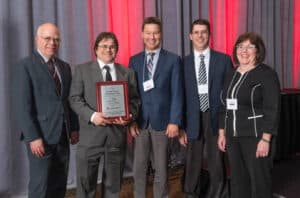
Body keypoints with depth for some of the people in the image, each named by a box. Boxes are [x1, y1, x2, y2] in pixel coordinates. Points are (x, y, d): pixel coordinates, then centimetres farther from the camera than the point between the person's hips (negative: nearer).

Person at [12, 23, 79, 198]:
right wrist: (33, 137, -18)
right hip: (41, 137, -6)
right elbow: (22, 106, -13)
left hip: (62, 136, 6)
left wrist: (74, 128, 7)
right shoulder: (25, 66, -7)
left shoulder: (65, 67, 13)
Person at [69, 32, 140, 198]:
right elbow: (75, 98, -3)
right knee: (85, 183, 6)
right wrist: (92, 115, -18)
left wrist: (129, 116, -12)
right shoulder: (82, 70, 5)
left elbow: (134, 100, 8)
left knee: (113, 184, 15)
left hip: (117, 133, 3)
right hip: (91, 135, -2)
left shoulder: (127, 72, 11)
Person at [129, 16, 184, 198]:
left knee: (161, 169, 10)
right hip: (140, 121, 2)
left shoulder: (173, 60, 0)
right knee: (139, 169, 9)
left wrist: (174, 121, -11)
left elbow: (177, 93, -4)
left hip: (162, 121, -2)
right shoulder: (134, 60, 9)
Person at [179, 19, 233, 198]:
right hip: (193, 120, 1)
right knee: (193, 166, 10)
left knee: (217, 165, 8)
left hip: (217, 119, 0)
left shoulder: (223, 60, 1)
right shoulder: (184, 62, 4)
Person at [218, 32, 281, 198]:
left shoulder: (266, 74, -8)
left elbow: (272, 110, -13)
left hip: (255, 136, -6)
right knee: (237, 180, 12)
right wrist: (222, 133, 11)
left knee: (259, 181, 4)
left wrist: (265, 139, -19)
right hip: (233, 136, 6)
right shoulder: (231, 75, 11)